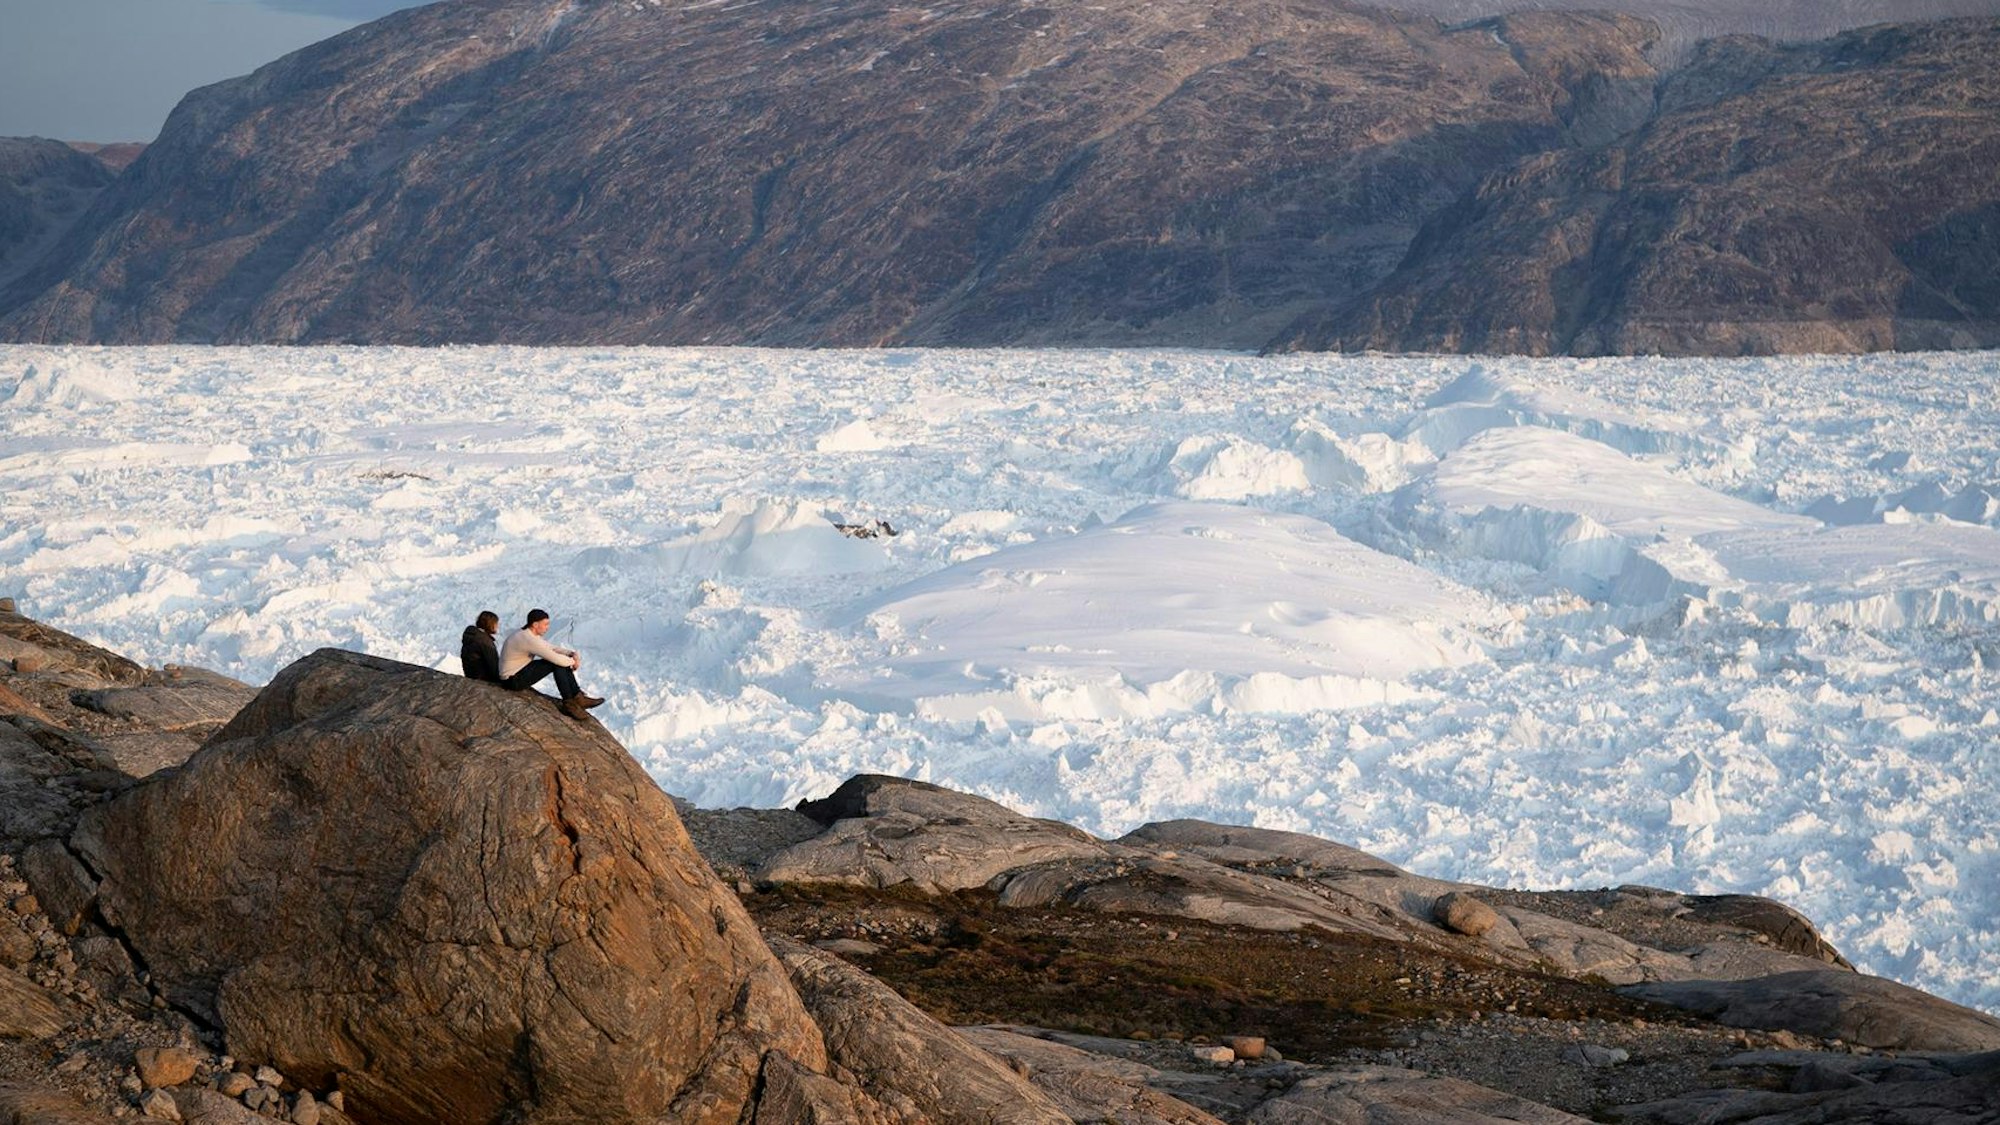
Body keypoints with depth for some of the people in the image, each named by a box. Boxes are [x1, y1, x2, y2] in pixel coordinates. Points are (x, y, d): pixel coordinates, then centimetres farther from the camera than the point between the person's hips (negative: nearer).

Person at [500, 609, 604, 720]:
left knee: (562, 661, 4)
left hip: (519, 672, 10)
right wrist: (573, 661, -8)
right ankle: (569, 704, -11)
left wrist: (572, 653, -4)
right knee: (557, 663, -19)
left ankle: (578, 697, 3)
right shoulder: (529, 640, -26)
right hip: (514, 680, -10)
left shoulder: (528, 634, 7)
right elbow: (556, 658, -27)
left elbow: (552, 649, 14)